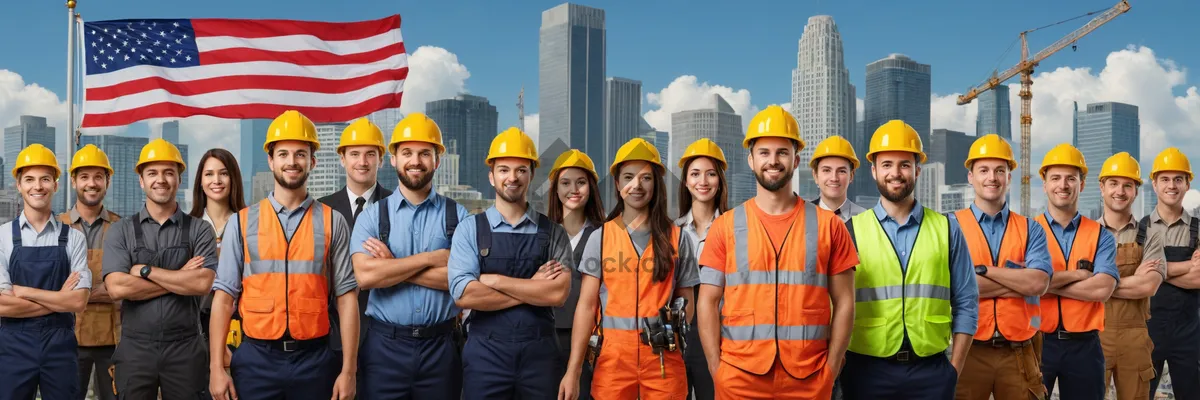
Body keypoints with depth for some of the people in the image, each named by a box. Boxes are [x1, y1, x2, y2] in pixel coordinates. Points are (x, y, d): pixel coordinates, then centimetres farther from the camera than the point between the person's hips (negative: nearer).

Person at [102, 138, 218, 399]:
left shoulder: (199, 231, 1)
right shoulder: (121, 231, 3)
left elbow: (202, 284, -14)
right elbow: (117, 288, -10)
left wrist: (145, 270, -10)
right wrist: (181, 278, -10)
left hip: (185, 349, -1)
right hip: (135, 348, 1)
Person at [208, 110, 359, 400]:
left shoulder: (332, 223, 2)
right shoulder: (241, 223, 3)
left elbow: (346, 297, -1)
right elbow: (224, 296, 1)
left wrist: (349, 370, -6)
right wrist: (216, 368, -5)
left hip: (314, 360, 0)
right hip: (255, 360, 0)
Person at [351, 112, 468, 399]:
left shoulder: (458, 216, 1)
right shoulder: (372, 216, 1)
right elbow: (364, 276, -13)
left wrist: (391, 267, -11)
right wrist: (431, 258, -12)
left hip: (440, 346, 0)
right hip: (385, 346, 0)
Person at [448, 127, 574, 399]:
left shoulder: (553, 233, 4)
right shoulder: (470, 229, 1)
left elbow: (558, 293, -10)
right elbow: (463, 294, -12)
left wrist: (494, 280, -10)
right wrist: (533, 289, -8)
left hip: (539, 353, 1)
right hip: (485, 352, -1)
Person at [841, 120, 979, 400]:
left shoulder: (947, 230, 6)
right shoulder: (851, 231, 2)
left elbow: (966, 303, 7)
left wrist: (954, 369, 1)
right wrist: (842, 368, -3)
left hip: (932, 371, 1)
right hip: (868, 372, -1)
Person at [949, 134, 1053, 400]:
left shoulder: (1030, 230, 7)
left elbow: (1039, 283, -9)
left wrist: (982, 269, -11)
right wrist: (1020, 279, -9)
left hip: (1018, 353, 2)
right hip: (969, 350, -2)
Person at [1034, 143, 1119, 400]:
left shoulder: (1101, 236, 5)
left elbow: (1102, 289, -11)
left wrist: (1046, 283, -11)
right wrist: (1078, 274, -11)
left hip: (1084, 345, 2)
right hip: (1037, 341, -1)